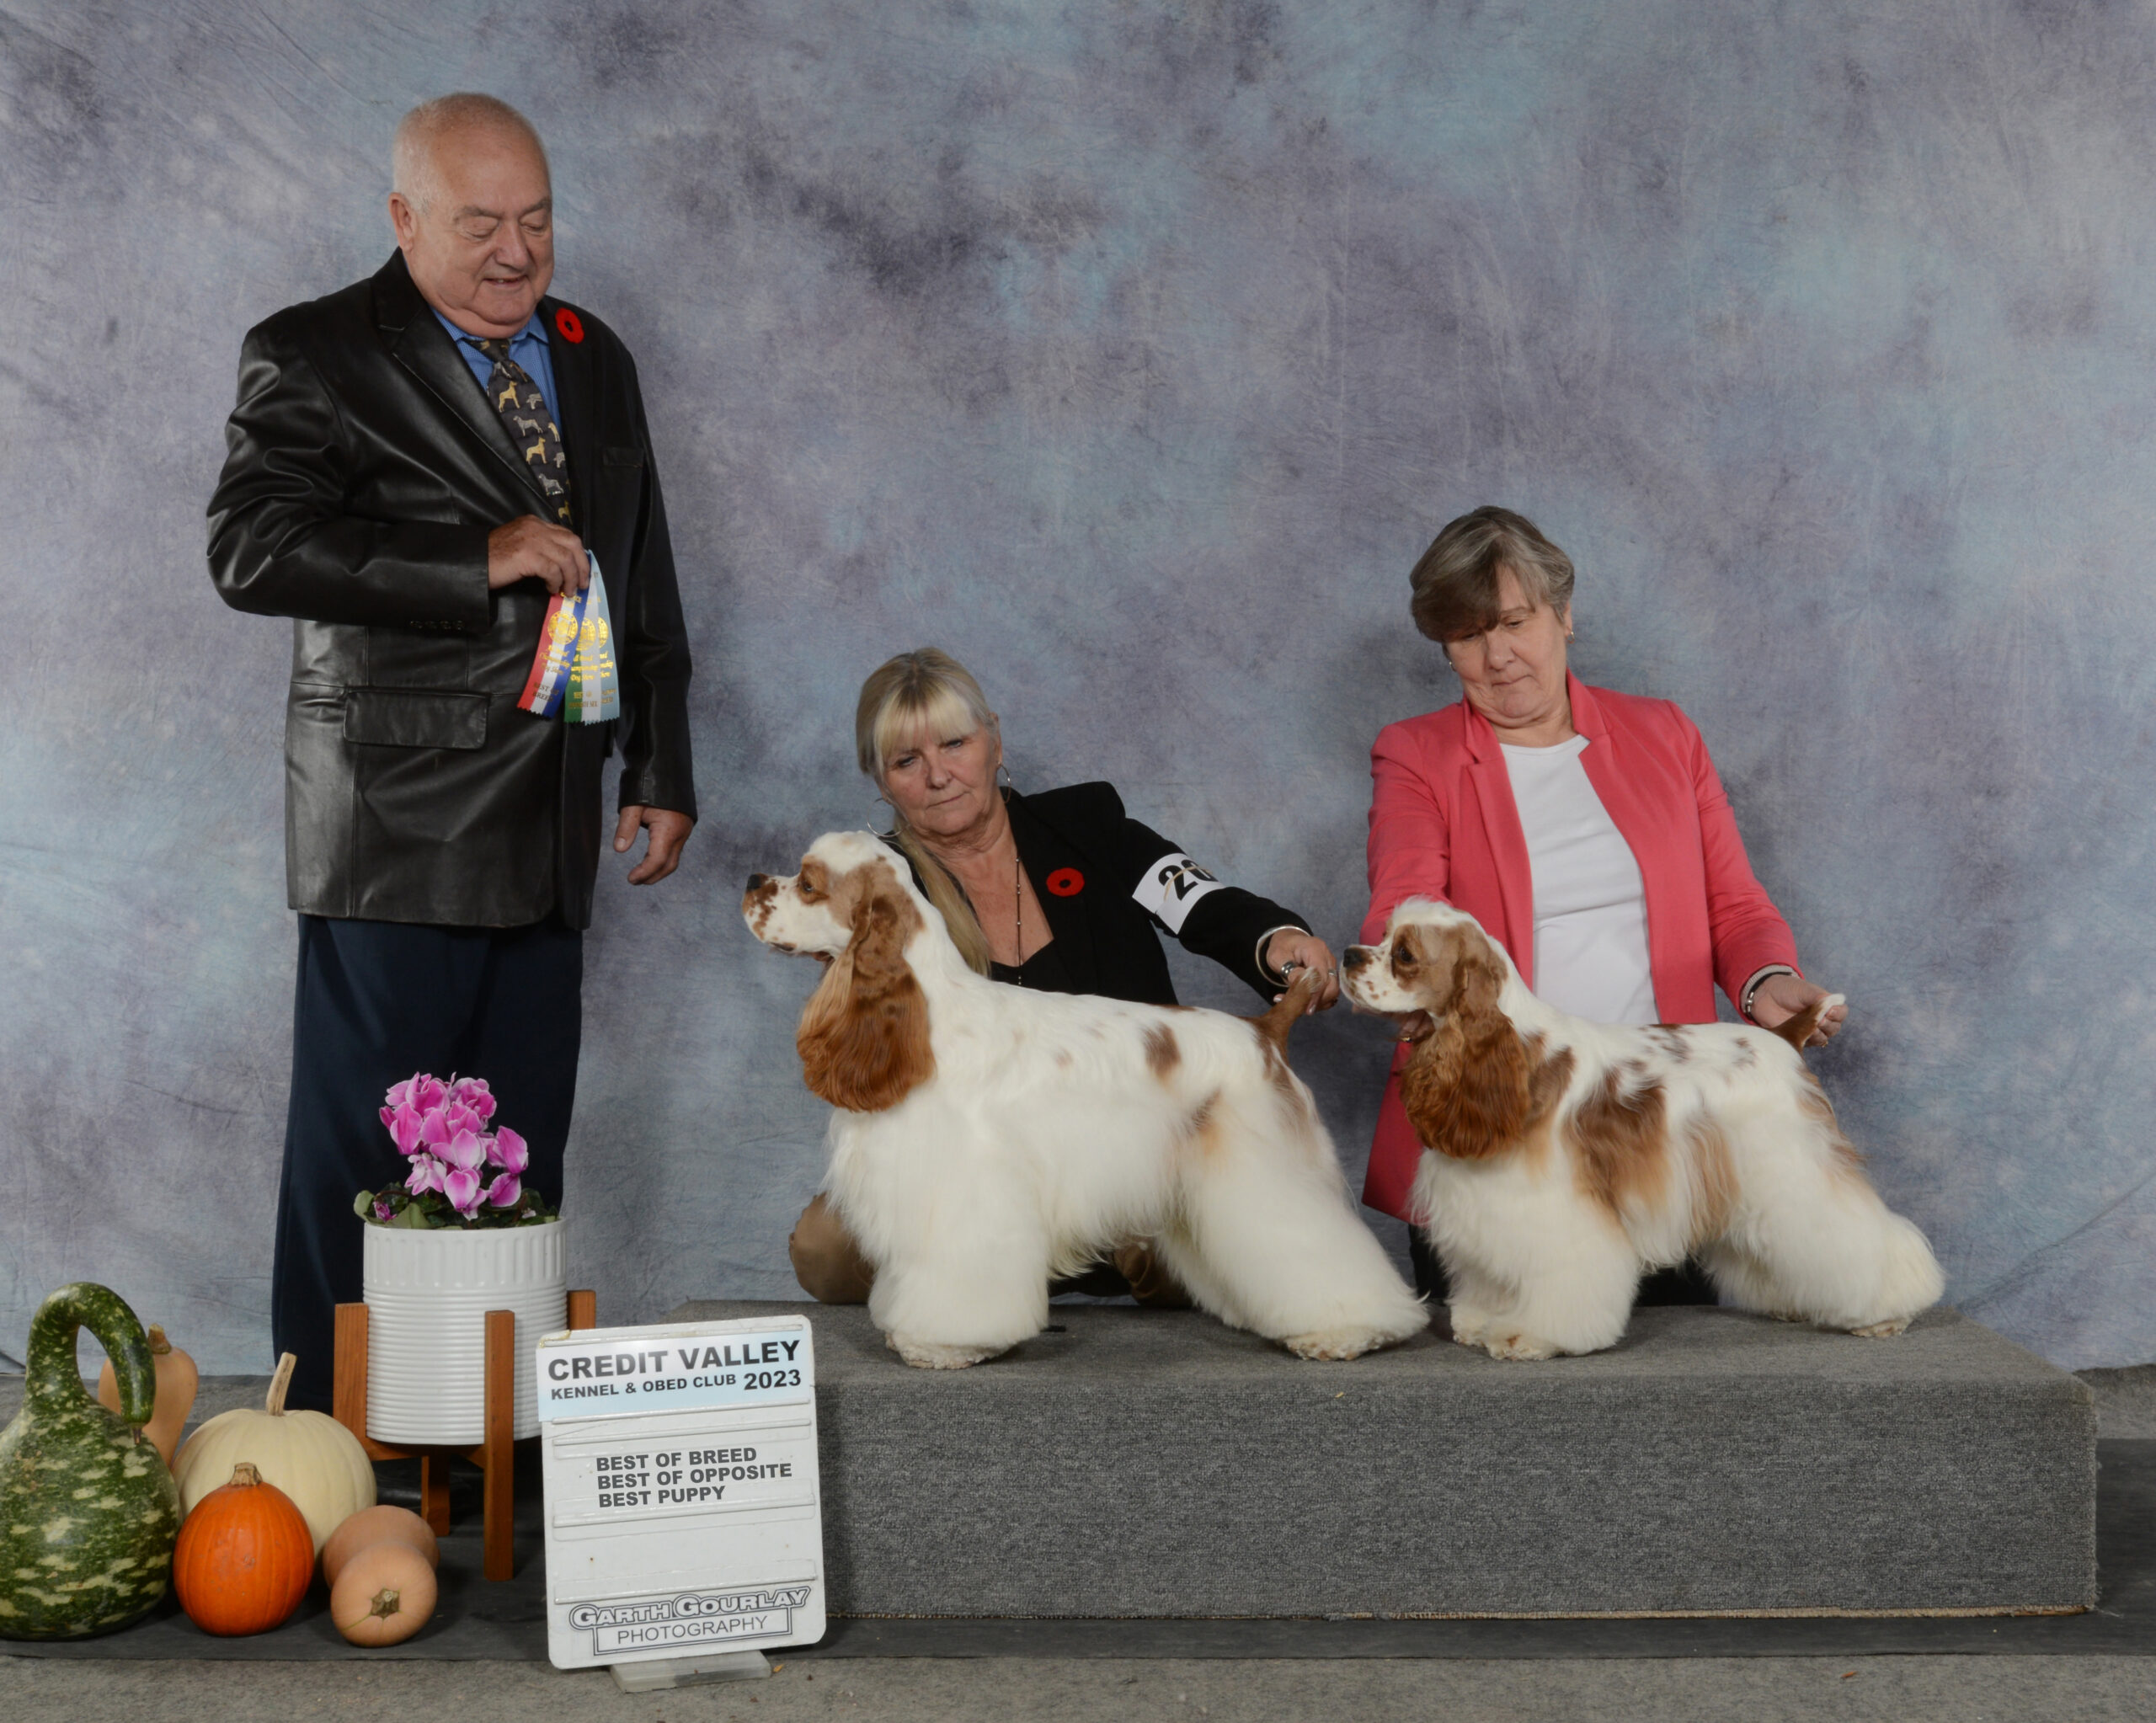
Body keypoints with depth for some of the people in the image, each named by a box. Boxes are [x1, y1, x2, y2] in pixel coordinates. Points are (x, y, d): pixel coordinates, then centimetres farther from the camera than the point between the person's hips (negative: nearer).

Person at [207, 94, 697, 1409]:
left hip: (548, 830, 6)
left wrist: (662, 768, 19)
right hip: (399, 830, -6)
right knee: (366, 1150, -2)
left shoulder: (596, 360, 17)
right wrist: (476, 560, -21)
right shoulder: (315, 357, -3)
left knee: (522, 1149, 9)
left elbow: (644, 580, 22)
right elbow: (252, 548, -17)